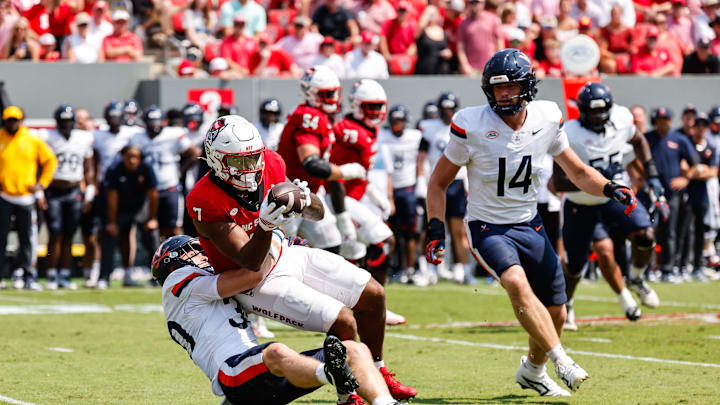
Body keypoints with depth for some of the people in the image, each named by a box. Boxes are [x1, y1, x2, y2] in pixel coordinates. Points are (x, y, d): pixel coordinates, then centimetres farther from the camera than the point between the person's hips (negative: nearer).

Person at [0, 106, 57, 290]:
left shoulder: (33, 140, 4)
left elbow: (50, 161, 12)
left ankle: (27, 276, 7)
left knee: (27, 239, 1)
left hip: (26, 197, 1)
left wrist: (41, 184, 5)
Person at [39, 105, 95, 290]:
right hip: (53, 192, -3)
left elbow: (89, 168, 13)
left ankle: (65, 275, 10)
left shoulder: (84, 139, 6)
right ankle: (52, 276, -2)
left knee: (68, 236, 4)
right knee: (56, 235, -8)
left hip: (74, 192, 3)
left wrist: (89, 192, 8)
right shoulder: (47, 138, -4)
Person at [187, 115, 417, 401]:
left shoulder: (270, 164, -11)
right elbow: (251, 262, -30)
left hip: (287, 255, 7)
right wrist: (265, 226, -49)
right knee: (343, 323, -20)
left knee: (373, 296, 5)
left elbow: (319, 214, 0)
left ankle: (375, 371, 27)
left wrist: (306, 200, -24)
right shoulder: (205, 203, -29)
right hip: (255, 281, -7)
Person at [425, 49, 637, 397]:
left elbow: (578, 172, 8)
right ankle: (561, 362, -30)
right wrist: (435, 233, -13)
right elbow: (439, 182, -4)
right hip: (487, 228, -4)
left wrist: (610, 189, -11)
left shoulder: (546, 119, -5)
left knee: (555, 312, 7)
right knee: (517, 282, -33)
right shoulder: (472, 126, -15)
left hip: (529, 225, 5)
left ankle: (533, 371, 34)